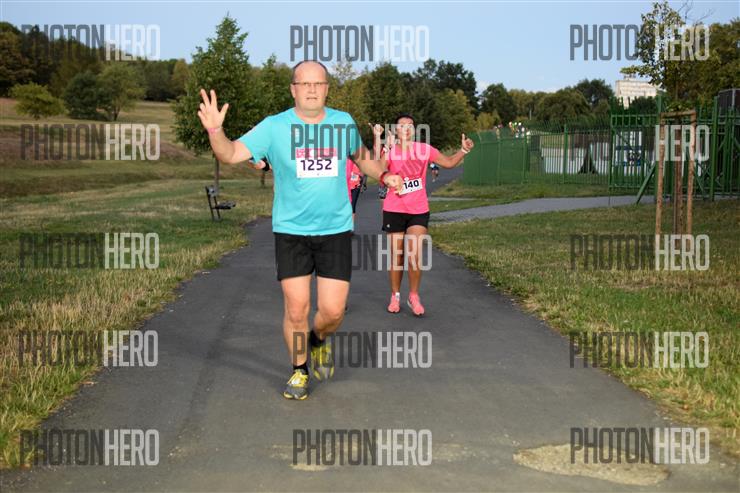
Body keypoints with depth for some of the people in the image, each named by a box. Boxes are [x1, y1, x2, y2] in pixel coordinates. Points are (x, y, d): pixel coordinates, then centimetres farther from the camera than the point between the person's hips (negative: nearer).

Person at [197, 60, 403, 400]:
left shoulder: (344, 122, 2)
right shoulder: (274, 127, -6)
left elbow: (362, 157, 21)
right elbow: (231, 154, -11)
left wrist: (383, 175, 5)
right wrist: (215, 130, -29)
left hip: (336, 230, 1)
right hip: (290, 231, -1)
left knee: (333, 310, -2)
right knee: (296, 309, 0)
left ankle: (319, 339, 34)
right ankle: (299, 370, 24)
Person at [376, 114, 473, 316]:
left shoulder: (424, 149, 0)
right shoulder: (390, 151, -5)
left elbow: (449, 162, 11)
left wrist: (463, 150, -5)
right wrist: (378, 144, -31)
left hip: (419, 211, 0)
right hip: (394, 210, 0)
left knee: (414, 255, -10)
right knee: (396, 257, 8)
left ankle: (414, 297, 9)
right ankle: (395, 297, 24)